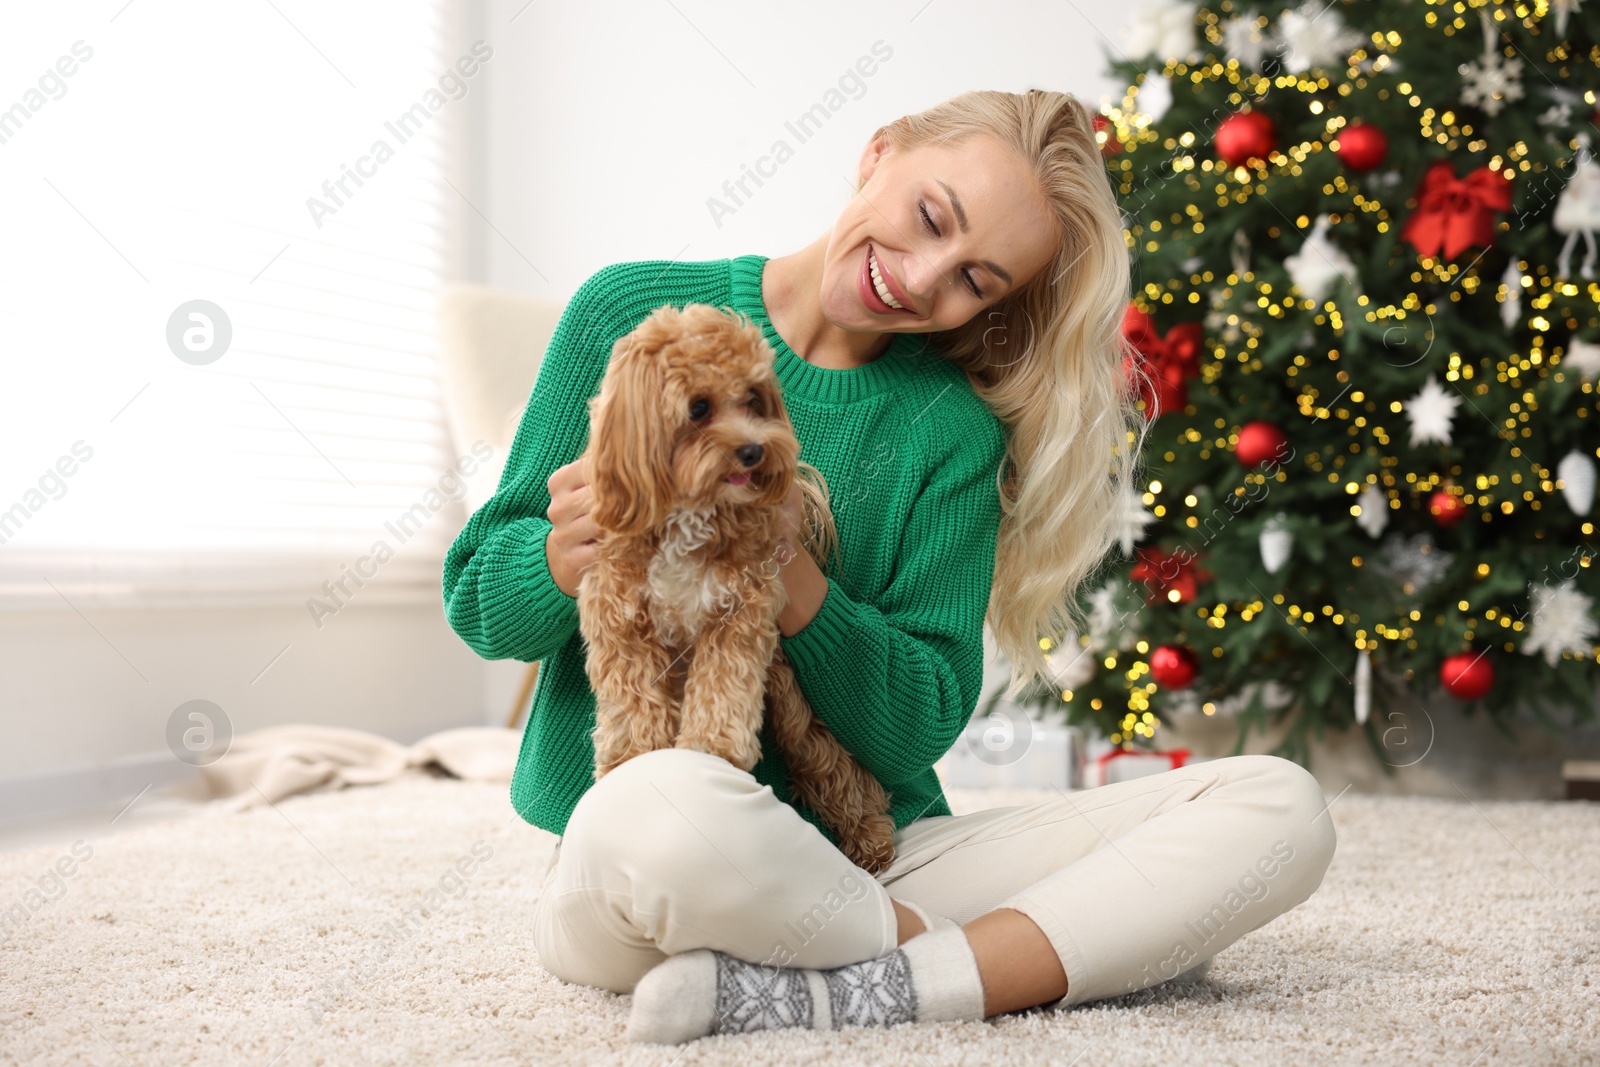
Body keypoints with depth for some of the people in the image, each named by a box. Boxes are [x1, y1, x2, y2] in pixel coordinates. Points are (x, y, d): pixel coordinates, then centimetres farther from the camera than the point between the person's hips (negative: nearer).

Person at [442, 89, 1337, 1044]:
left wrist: (793, 582, -21)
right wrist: (570, 557, -18)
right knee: (659, 805, -42)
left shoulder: (956, 428, 5)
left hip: (876, 853, 3)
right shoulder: (636, 315, 1)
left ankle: (833, 994, -24)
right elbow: (477, 605, 6)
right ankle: (1013, 958, -14)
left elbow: (919, 729, -3)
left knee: (1280, 808, -13)